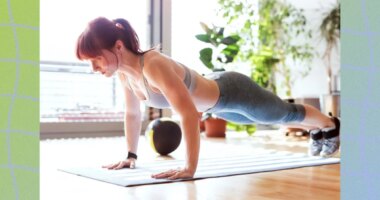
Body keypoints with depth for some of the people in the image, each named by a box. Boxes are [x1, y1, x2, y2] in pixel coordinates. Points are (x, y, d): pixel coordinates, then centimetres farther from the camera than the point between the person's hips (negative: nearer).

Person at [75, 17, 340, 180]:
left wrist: (190, 168, -48)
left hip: (232, 92, -8)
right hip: (215, 95, 8)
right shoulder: (125, 72, -15)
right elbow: (133, 114, 0)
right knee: (274, 119, 33)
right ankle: (316, 130, 64)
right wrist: (131, 155, 0)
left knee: (286, 114, 20)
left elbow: (189, 114, -47)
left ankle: (331, 125, 53)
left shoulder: (153, 65, -41)